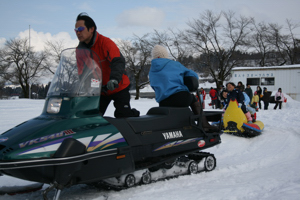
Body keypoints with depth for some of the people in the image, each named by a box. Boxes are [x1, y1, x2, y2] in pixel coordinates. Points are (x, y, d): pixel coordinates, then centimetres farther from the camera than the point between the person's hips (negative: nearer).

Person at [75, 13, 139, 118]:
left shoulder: (105, 42, -20)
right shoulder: (80, 49, 0)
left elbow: (118, 62, -32)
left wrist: (114, 79, -49)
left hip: (118, 87, -5)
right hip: (98, 90, 6)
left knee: (124, 115, -5)